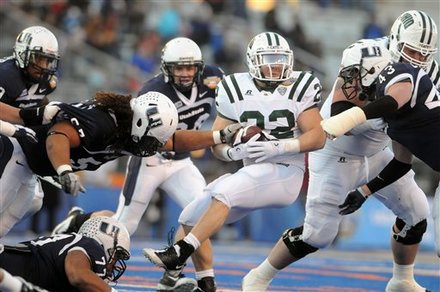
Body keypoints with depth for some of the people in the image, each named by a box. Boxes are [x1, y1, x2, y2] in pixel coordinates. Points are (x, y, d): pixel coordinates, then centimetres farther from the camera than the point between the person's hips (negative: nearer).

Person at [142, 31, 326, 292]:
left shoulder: (298, 88, -7)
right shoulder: (236, 91, 2)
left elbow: (318, 137, -11)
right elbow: (217, 143, 4)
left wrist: (279, 147, -24)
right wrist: (234, 151, -19)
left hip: (284, 173, -6)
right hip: (253, 173, 6)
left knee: (223, 192, -30)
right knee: (191, 219, 4)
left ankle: (180, 254, -30)